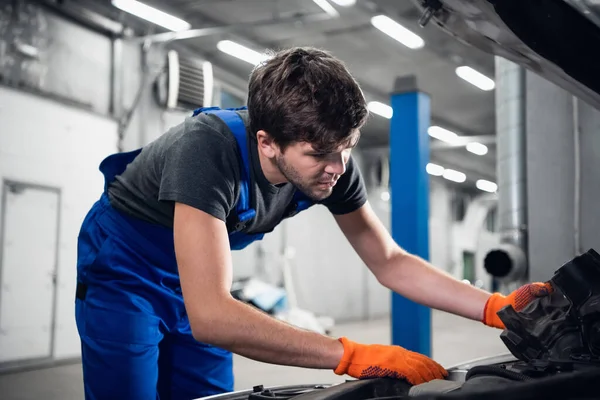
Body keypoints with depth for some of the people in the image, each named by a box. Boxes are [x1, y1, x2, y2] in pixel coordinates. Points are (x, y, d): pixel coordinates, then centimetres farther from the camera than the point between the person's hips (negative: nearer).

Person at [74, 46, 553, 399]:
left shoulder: (329, 163, -20)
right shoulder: (209, 148, -40)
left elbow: (391, 262, -7)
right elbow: (210, 318, -46)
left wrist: (497, 306, -19)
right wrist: (353, 356, -46)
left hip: (197, 281, 5)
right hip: (122, 268, -5)